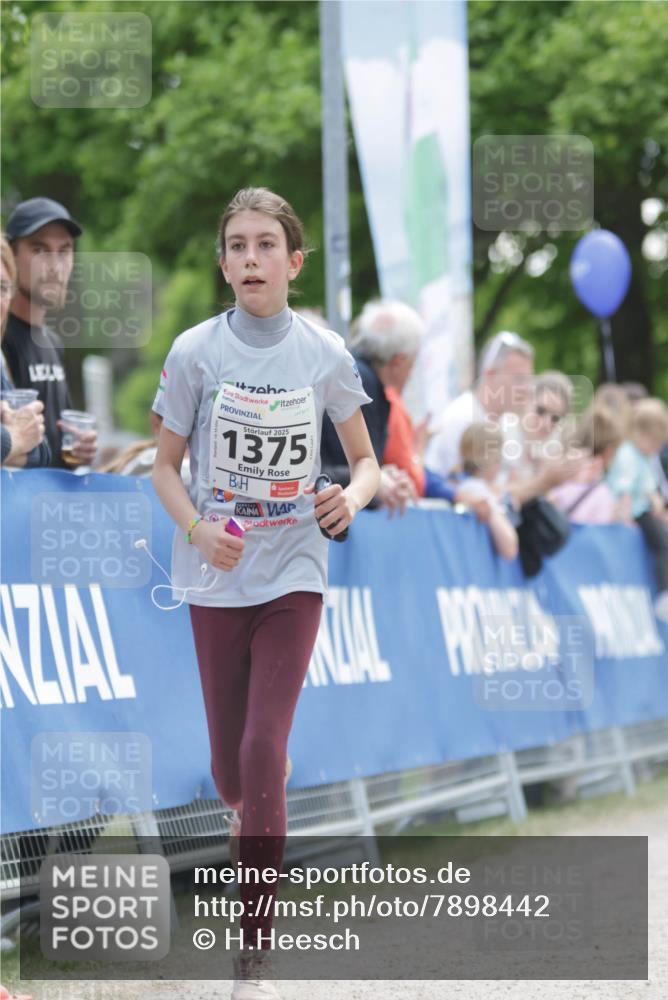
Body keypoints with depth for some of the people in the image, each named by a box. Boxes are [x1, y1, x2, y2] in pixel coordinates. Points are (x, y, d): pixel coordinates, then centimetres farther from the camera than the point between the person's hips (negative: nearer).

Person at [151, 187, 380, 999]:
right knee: (231, 768, 5)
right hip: (218, 578, 1)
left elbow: (366, 459, 7)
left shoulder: (324, 354, -3)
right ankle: (254, 823, 44)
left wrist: (353, 498, -15)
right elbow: (165, 466, 2)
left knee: (264, 751, -13)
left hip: (294, 574, -1)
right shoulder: (195, 351, -4)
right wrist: (197, 530, -16)